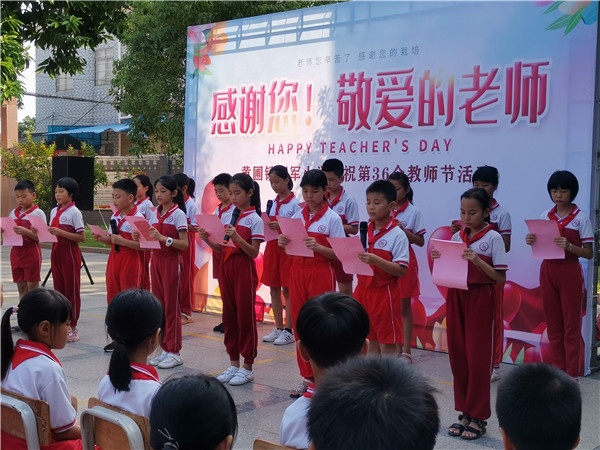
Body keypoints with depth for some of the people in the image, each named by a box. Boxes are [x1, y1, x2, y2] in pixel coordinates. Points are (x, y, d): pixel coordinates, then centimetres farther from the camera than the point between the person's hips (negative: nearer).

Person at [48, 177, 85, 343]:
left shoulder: (74, 212, -11)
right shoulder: (54, 211, 11)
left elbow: (82, 237, -14)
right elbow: (53, 232, 17)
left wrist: (61, 232, -22)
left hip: (70, 253, -7)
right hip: (56, 252, 7)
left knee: (72, 289, 0)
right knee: (59, 288, 11)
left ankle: (72, 327, 7)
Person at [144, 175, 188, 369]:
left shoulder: (178, 214, -9)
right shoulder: (155, 213, 10)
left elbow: (185, 244, -16)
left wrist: (163, 238, -26)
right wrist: (141, 238, -5)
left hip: (171, 262, -7)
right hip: (156, 260, 7)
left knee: (171, 306, -1)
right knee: (159, 305, 9)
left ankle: (174, 352, 6)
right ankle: (164, 348, 19)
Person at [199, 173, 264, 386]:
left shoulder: (255, 220, -9)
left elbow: (254, 252, -14)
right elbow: (222, 248, 11)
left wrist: (237, 238, -27)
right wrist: (208, 240, -7)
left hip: (244, 270, -7)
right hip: (226, 268, 7)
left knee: (245, 316, 0)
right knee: (229, 316, 10)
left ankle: (247, 367, 8)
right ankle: (233, 363, 21)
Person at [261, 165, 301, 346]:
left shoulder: (294, 203, -9)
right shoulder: (273, 202, 10)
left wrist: (280, 226, -25)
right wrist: (266, 225, -6)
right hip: (272, 247, 7)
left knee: (287, 290, -1)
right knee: (274, 289, 10)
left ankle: (289, 330, 8)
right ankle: (278, 328, 19)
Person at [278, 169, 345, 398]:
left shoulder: (332, 218, -7)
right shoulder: (298, 215, 8)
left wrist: (318, 247, -25)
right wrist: (284, 243, -8)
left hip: (321, 274, -5)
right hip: (297, 272, 5)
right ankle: (307, 377, 20)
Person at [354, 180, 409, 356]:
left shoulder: (397, 235, -12)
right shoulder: (364, 231, 6)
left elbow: (401, 270, -17)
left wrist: (376, 260, -27)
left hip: (385, 293, -6)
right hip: (364, 290, 6)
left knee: (387, 344, 4)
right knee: (371, 342, 15)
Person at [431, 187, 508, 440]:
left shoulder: (493, 238, -8)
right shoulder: (456, 237, 7)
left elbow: (501, 278, -10)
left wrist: (478, 261, -23)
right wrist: (439, 260, -8)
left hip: (479, 299, -5)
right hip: (455, 297, 5)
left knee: (477, 356, 0)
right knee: (457, 354, 9)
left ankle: (478, 416, 12)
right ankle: (465, 412, 20)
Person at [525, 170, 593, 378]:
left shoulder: (580, 218, -6)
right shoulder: (545, 216, 7)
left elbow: (589, 253, -8)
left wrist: (569, 246, -25)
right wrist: (532, 241, -9)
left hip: (570, 273, -4)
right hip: (547, 271, 5)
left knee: (571, 324, 1)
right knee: (553, 323, 10)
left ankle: (572, 373, 8)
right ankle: (557, 368, 20)